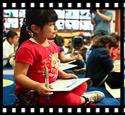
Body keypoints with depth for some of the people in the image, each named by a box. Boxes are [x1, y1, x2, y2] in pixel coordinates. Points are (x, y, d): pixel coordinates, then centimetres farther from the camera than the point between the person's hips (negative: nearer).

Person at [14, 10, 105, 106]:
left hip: (53, 87, 9)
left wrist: (63, 75, 6)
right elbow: (19, 76, -24)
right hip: (32, 91, -9)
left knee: (82, 85, 14)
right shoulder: (27, 49, -22)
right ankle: (83, 99, 1)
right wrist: (37, 86, -38)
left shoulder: (52, 44, 6)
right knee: (65, 98, -28)